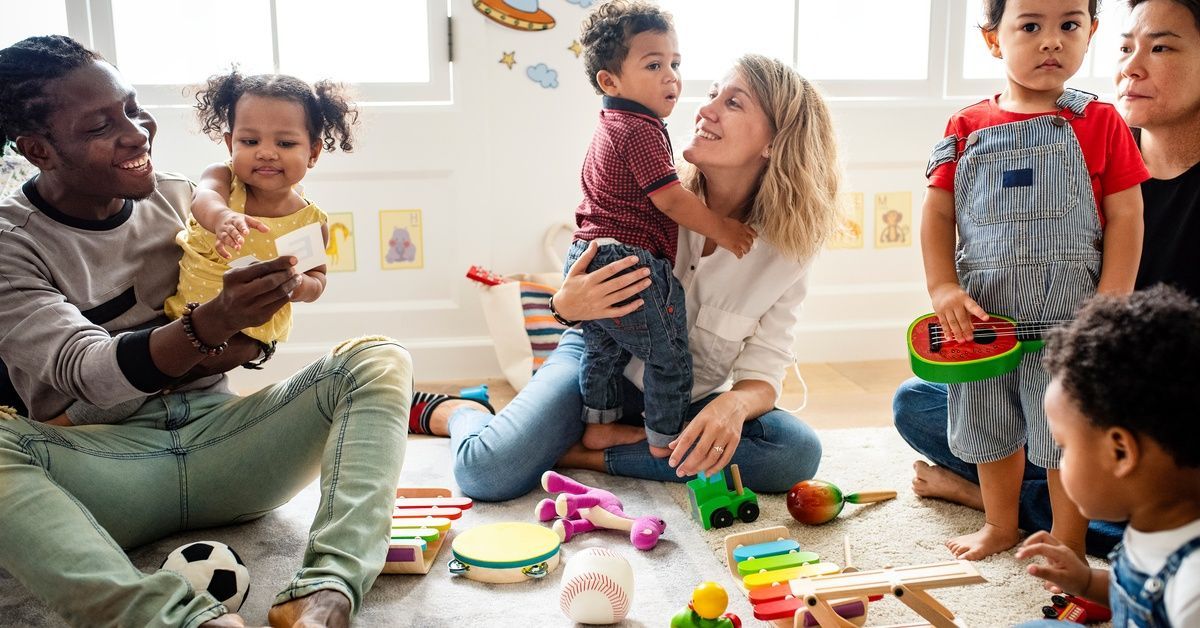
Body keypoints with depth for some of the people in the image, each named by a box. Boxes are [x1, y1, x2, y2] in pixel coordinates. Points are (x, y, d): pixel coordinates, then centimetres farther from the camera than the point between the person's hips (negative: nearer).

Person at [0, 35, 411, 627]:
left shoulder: (177, 196, 8)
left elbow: (254, 337, 13)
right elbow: (86, 372, -19)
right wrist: (212, 324, -36)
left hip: (218, 438, 4)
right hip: (104, 461, -3)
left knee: (379, 359, -17)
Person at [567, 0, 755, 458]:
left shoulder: (610, 128, 17)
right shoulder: (641, 130, -16)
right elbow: (671, 200, -19)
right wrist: (722, 230, -9)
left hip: (586, 260, 10)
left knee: (603, 349, 24)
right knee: (669, 358, 5)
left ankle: (597, 426, 36)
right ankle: (665, 442, 15)